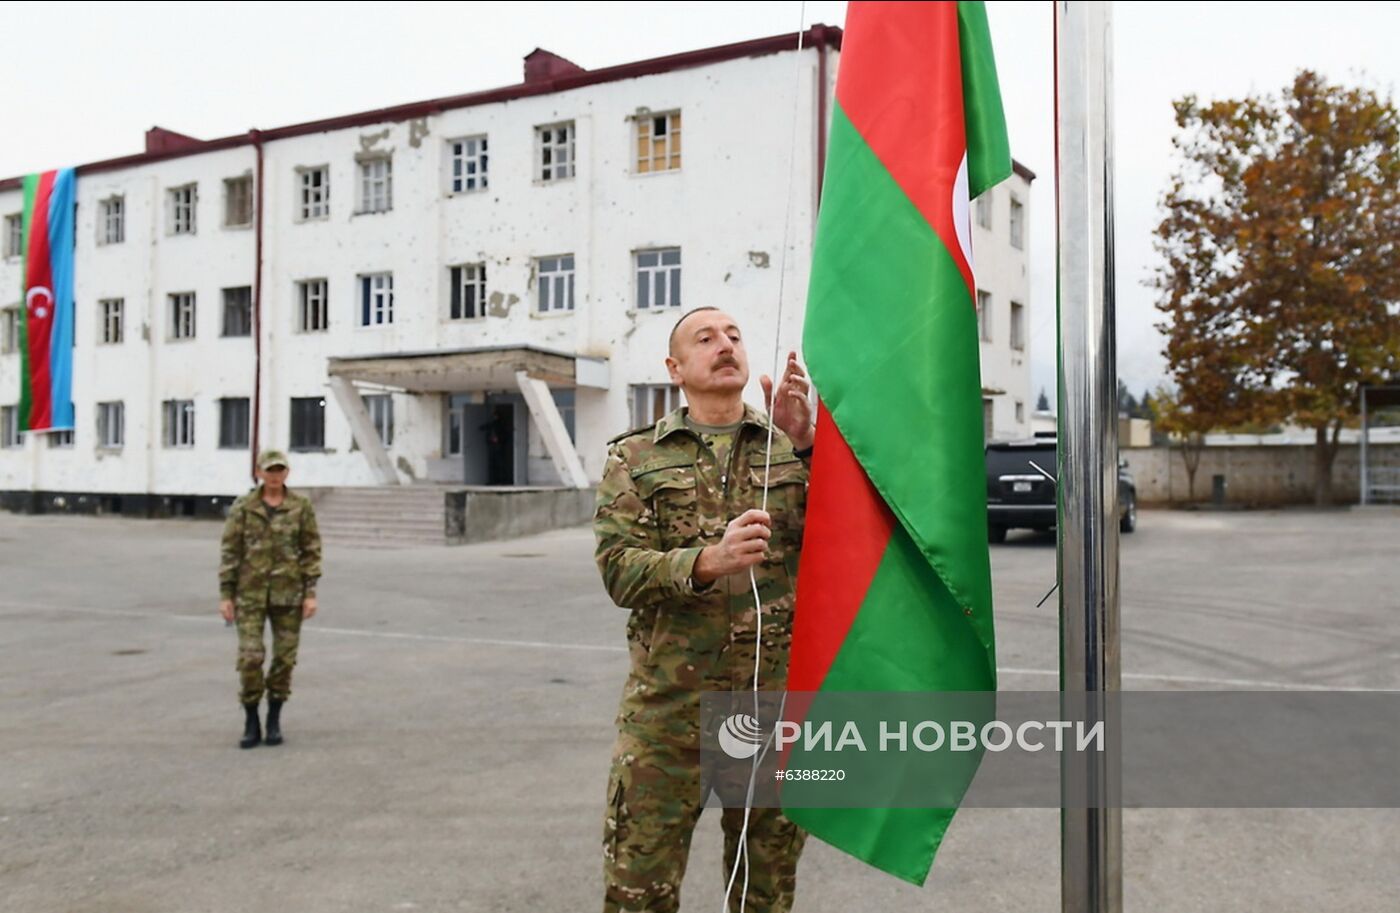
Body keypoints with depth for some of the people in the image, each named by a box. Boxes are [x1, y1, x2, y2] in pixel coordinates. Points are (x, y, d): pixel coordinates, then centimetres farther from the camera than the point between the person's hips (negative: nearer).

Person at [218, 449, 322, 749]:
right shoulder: (243, 507, -1)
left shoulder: (301, 506, 0)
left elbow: (311, 550, 0)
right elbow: (230, 552, 0)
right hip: (251, 592, 0)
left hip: (288, 592, 1)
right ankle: (251, 724, 11)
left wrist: (311, 593, -6)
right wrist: (225, 595, -4)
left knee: (285, 657, 5)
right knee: (250, 657, -5)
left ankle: (274, 722, 20)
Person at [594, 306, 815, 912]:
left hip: (777, 698, 2)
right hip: (669, 700, -1)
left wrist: (806, 445, -18)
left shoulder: (793, 448, 8)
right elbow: (618, 569, -7)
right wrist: (709, 561, -24)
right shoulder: (635, 458, 4)